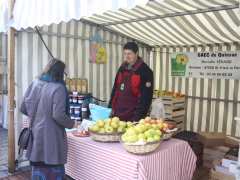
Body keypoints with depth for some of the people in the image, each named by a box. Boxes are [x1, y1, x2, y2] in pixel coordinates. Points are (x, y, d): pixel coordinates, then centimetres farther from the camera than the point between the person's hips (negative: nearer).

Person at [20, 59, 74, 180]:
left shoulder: (34, 84, 3)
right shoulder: (58, 88, -16)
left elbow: (23, 108, 9)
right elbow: (58, 115, -21)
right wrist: (71, 123, -4)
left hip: (35, 133, 6)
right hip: (51, 135, -6)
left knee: (38, 166, 20)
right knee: (53, 168, 10)